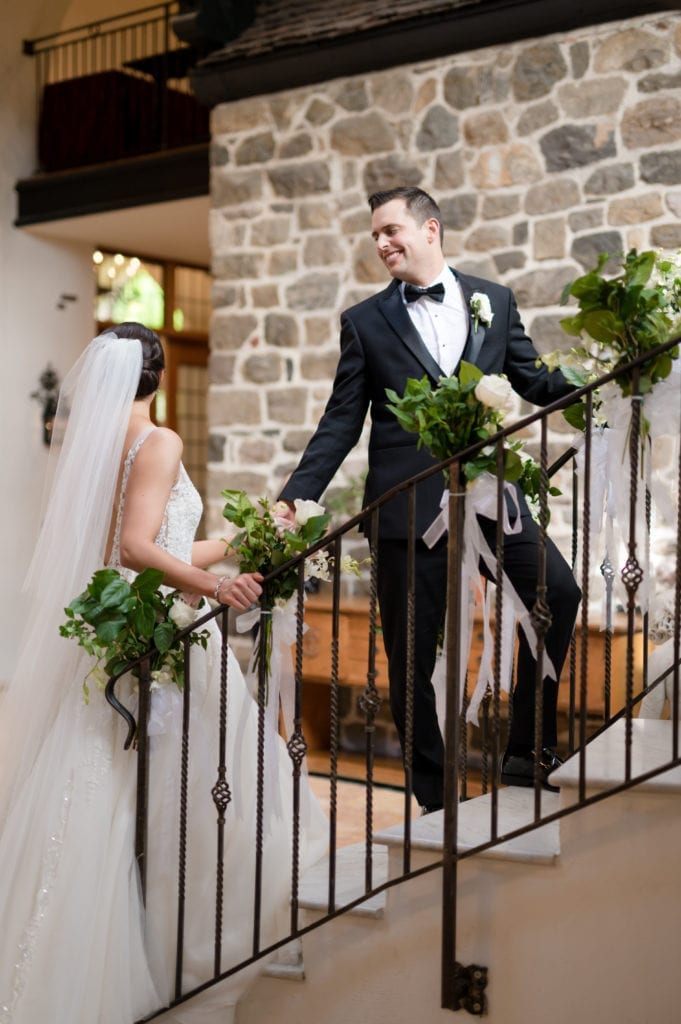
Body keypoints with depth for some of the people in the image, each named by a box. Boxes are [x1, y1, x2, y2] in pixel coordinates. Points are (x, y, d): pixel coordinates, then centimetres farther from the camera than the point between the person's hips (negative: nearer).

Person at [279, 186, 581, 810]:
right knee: (410, 658, 2)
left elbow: (535, 383, 13)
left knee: (558, 590, -15)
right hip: (408, 507, -1)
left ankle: (528, 752, 3)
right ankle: (436, 797, 19)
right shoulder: (365, 321, 7)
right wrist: (293, 499, -4)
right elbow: (341, 425, 5)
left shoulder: (495, 301, 11)